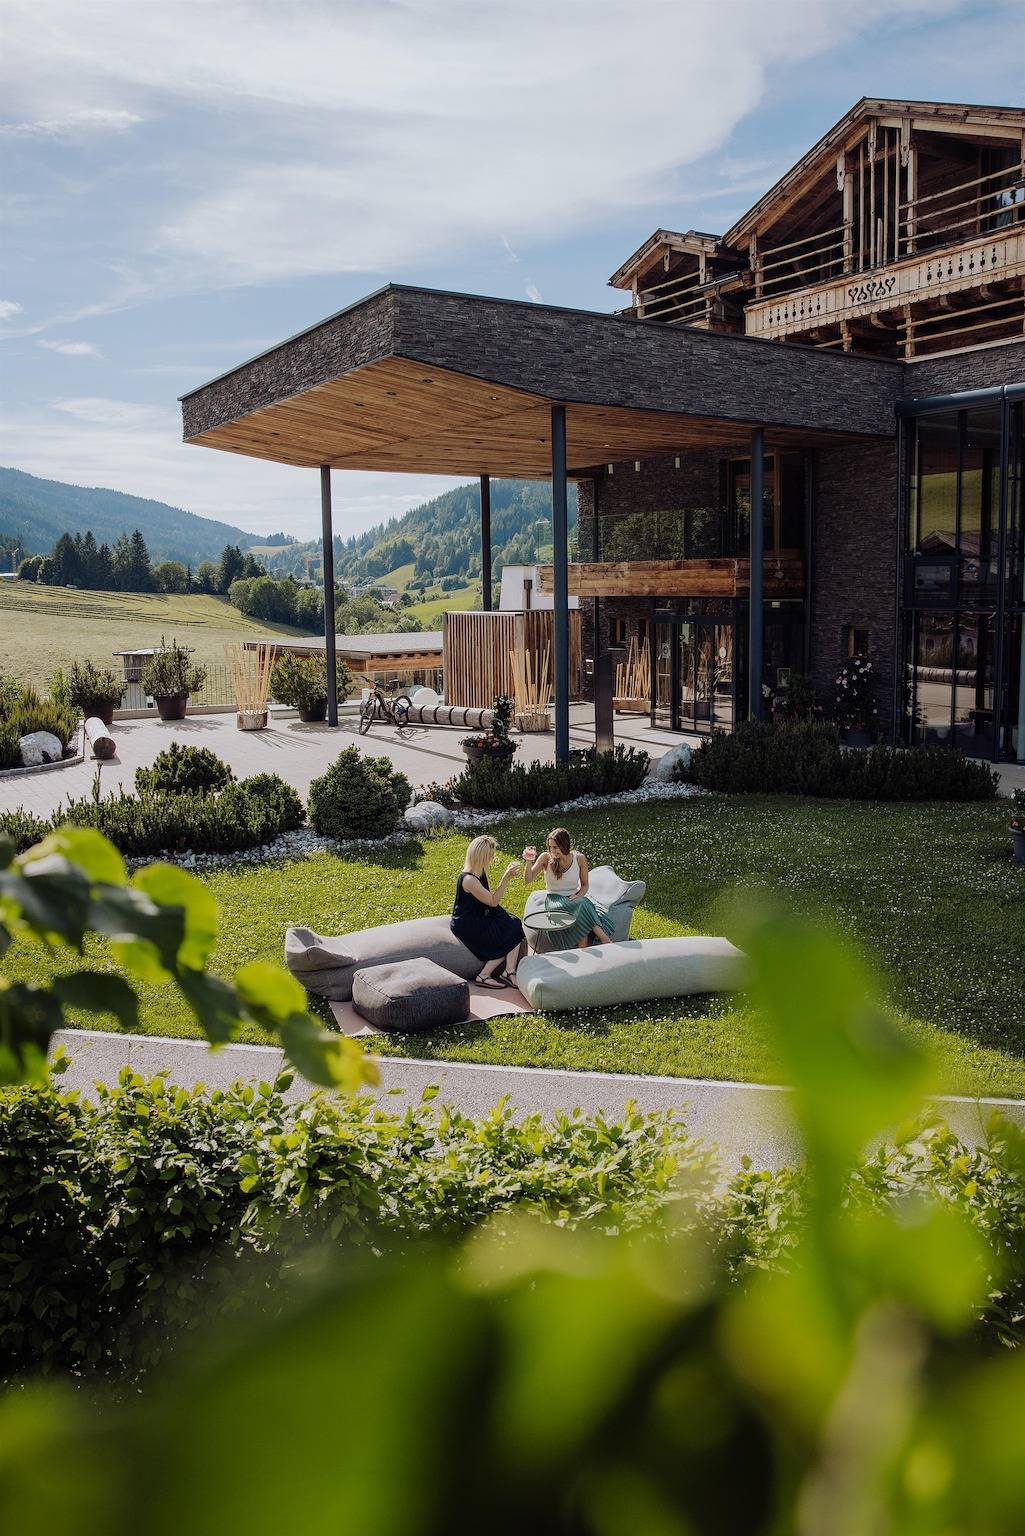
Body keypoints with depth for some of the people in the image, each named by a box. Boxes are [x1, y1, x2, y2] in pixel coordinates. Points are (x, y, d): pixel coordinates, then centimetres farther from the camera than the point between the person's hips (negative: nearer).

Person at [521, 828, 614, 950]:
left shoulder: (579, 858, -1)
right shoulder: (546, 858, -5)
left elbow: (584, 885, 8)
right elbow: (528, 880, -12)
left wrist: (578, 896, -13)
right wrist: (529, 861, -29)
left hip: (575, 898, 2)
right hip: (555, 899, -2)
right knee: (581, 906, -33)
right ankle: (606, 941, -30)